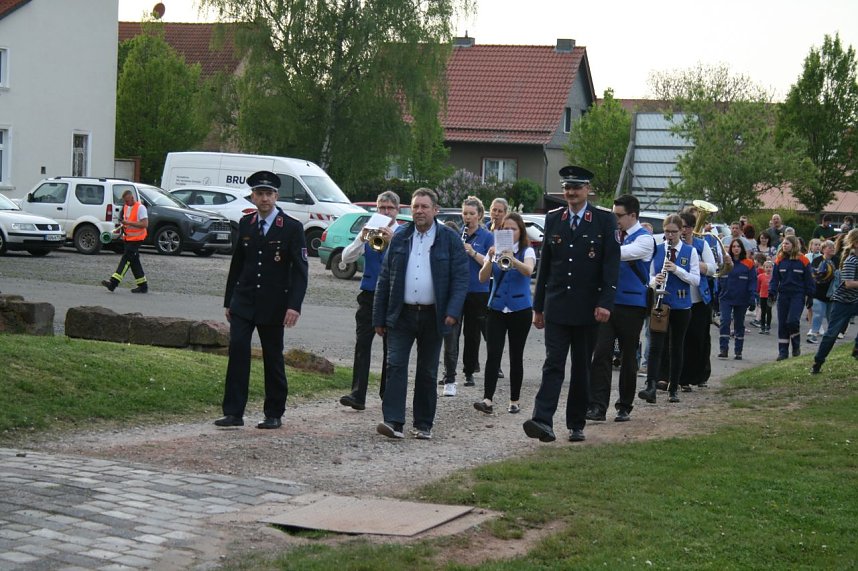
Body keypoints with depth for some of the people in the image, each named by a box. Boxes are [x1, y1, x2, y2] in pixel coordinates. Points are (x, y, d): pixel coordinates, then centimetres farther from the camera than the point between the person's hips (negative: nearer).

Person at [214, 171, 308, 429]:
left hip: (273, 305, -3)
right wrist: (228, 301, 13)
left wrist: (294, 306, -19)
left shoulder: (292, 228, -6)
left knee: (273, 359, 6)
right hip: (243, 301, 3)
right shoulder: (245, 224, 7)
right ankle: (234, 412, -10)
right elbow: (236, 264, 14)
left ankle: (274, 414, 17)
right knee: (237, 350, -11)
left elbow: (300, 270, -9)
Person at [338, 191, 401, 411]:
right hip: (369, 295, 1)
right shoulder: (368, 230, 8)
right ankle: (357, 394, -14)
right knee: (362, 343, -9)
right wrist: (362, 239, -16)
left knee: (390, 346, 8)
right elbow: (346, 257, -1)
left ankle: (387, 393, 21)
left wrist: (391, 240, -28)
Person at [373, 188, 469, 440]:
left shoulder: (450, 239, 1)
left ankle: (424, 424, 16)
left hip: (433, 316, -1)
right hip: (401, 314, 1)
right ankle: (393, 422, -13)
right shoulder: (399, 238, 7)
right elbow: (384, 279, 9)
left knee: (427, 372, 7)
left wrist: (453, 312, -16)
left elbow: (461, 277, -3)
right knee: (396, 365, -10)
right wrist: (379, 318, 5)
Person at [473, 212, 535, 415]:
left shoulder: (527, 251, 0)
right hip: (496, 309, 1)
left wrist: (513, 260, -42)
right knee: (493, 354, -9)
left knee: (516, 356, 5)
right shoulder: (494, 251, 6)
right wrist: (490, 260, -23)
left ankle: (514, 401, 13)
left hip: (520, 309, -1)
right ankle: (488, 400, -16)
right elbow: (482, 278, -5)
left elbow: (528, 270, -23)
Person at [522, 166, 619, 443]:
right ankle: (543, 421, -17)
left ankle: (576, 425, 17)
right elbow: (544, 265, 11)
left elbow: (611, 264, -5)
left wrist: (605, 303, -14)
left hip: (587, 309, -1)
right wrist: (538, 306, 10)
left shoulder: (605, 221, 0)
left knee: (582, 368, 8)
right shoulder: (553, 219, 8)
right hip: (556, 306, 1)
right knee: (553, 365, -8)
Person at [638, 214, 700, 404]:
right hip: (659, 303, 0)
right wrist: (654, 280, -17)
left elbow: (695, 280, -4)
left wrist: (676, 269, -18)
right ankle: (651, 387, -23)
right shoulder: (656, 250, 5)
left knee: (677, 347, 8)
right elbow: (649, 276, 6)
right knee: (655, 346, -12)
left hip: (681, 305, 0)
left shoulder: (690, 251, 2)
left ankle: (672, 390, 18)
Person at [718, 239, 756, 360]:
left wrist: (752, 298, -8)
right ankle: (723, 349, -12)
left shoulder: (748, 264, -1)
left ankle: (738, 352, 16)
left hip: (741, 300, 0)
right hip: (726, 298, 0)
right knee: (725, 321, -12)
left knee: (739, 325, 9)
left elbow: (753, 282, -2)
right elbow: (719, 279, 6)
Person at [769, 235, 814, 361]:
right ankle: (783, 352, 11)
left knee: (792, 321, -17)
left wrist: (809, 296, 1)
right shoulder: (780, 260, 5)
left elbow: (808, 280, 2)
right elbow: (774, 278, 6)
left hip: (798, 295, -4)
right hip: (783, 295, 4)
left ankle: (796, 346, 8)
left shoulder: (803, 261, -3)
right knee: (782, 324, 3)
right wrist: (772, 292, -7)